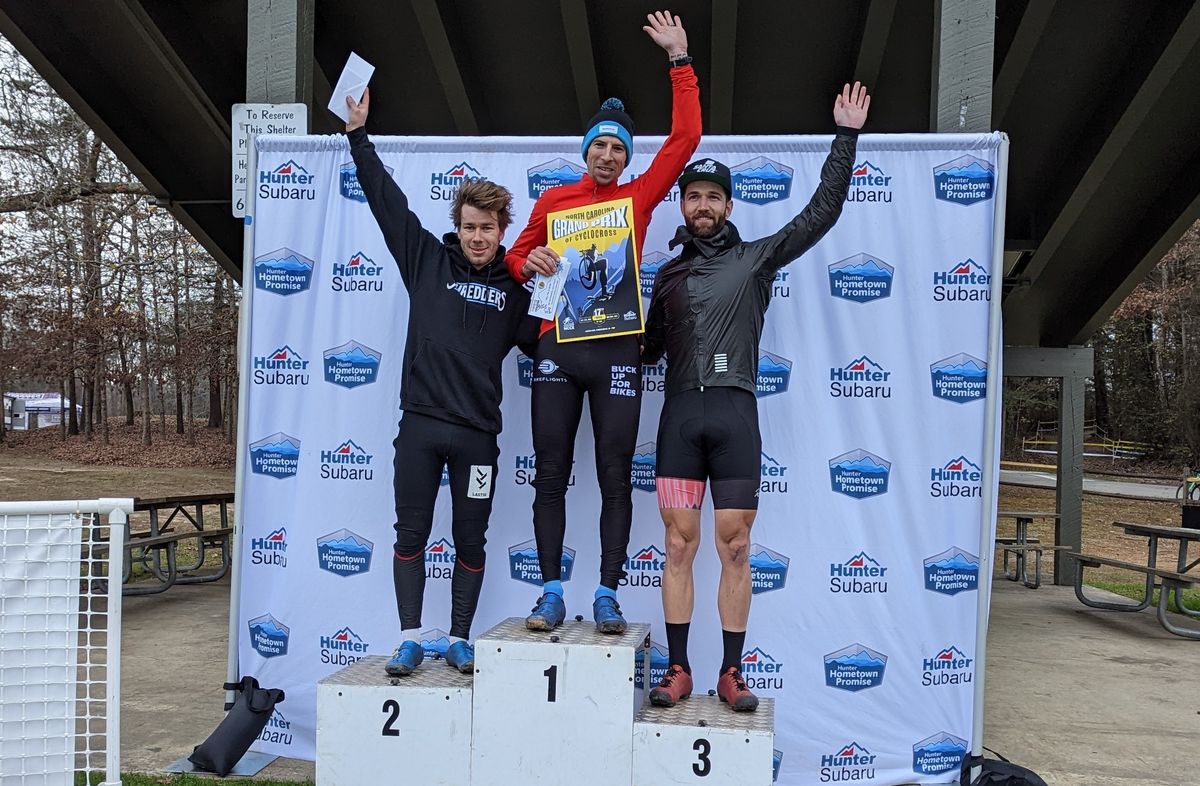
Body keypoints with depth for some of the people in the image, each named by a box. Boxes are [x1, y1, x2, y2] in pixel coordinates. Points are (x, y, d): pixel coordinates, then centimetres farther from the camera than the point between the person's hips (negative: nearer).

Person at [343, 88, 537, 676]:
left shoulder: (516, 289, 7)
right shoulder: (428, 259, 7)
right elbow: (387, 201, 7)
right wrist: (359, 134, 6)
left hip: (477, 432, 0)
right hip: (420, 424, 0)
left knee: (470, 541, 8)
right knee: (411, 534, 6)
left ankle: (460, 641, 22)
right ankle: (410, 639, 17)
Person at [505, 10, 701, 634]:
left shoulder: (639, 197, 10)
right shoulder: (554, 199, 14)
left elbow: (685, 138, 6)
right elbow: (516, 256, 20)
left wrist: (680, 60, 8)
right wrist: (528, 262, -4)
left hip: (616, 349, -1)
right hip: (558, 347, 1)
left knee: (615, 477, 1)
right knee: (551, 475, 3)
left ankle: (607, 597, 10)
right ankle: (552, 595, 12)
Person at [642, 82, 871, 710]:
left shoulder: (757, 257, 10)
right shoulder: (668, 274, 18)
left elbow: (821, 212, 5)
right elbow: (648, 347, 21)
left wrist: (845, 137, 2)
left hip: (735, 413, -2)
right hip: (680, 414, 2)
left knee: (734, 548, 1)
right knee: (679, 545, 2)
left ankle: (731, 673, 11)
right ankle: (678, 669, 11)